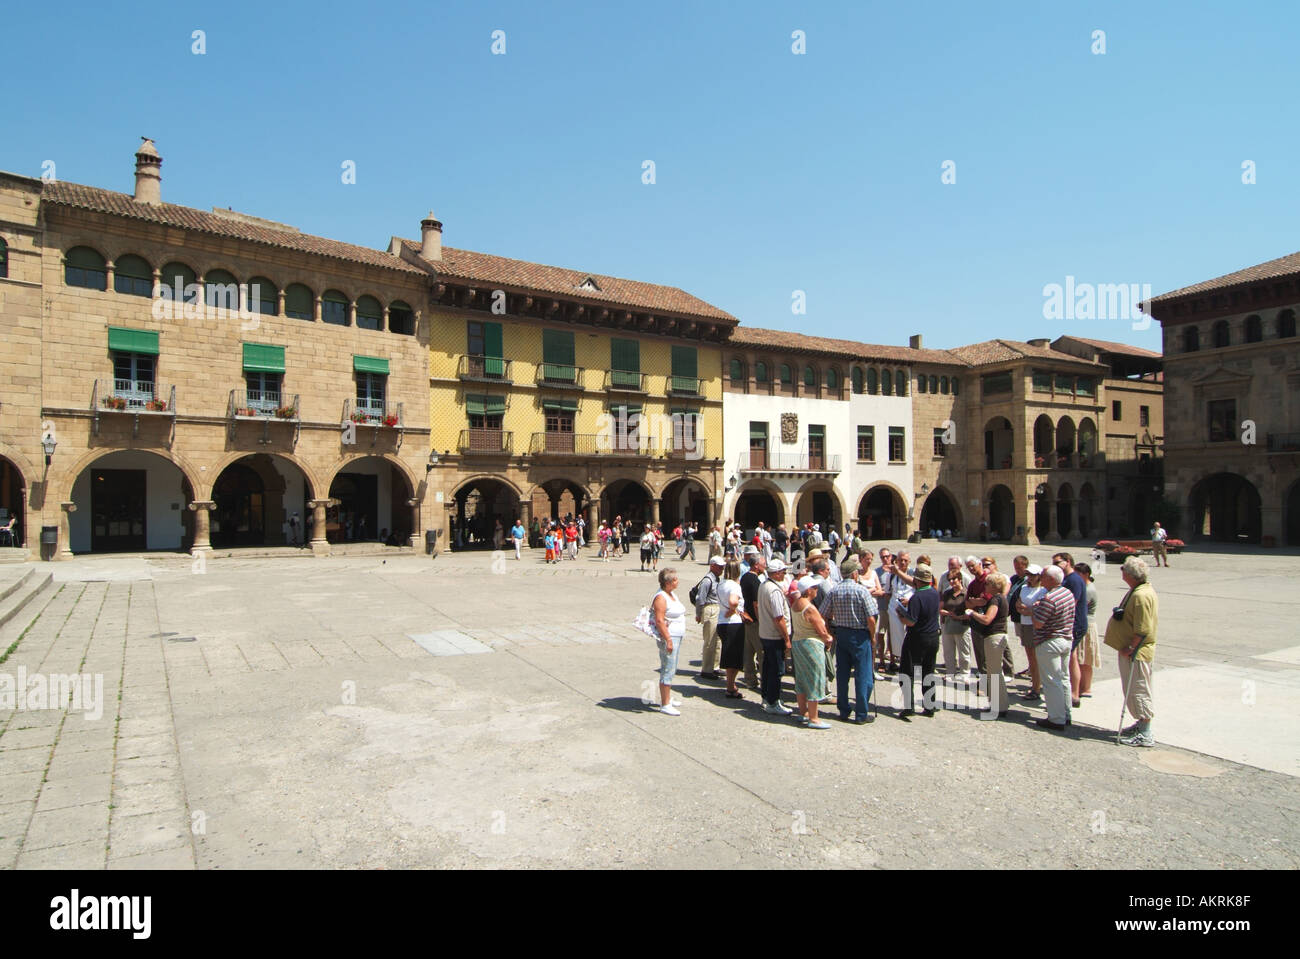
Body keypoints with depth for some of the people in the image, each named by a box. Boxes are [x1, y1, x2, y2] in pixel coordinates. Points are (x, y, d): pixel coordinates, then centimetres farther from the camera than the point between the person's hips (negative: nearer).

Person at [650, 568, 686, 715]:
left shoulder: (672, 594, 13)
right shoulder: (661, 597, -17)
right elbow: (659, 621, -23)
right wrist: (668, 640, -25)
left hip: (677, 637, 10)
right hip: (668, 637, -10)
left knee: (670, 670, 18)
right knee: (668, 671, -7)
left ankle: (666, 699, 30)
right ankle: (665, 705, -3)